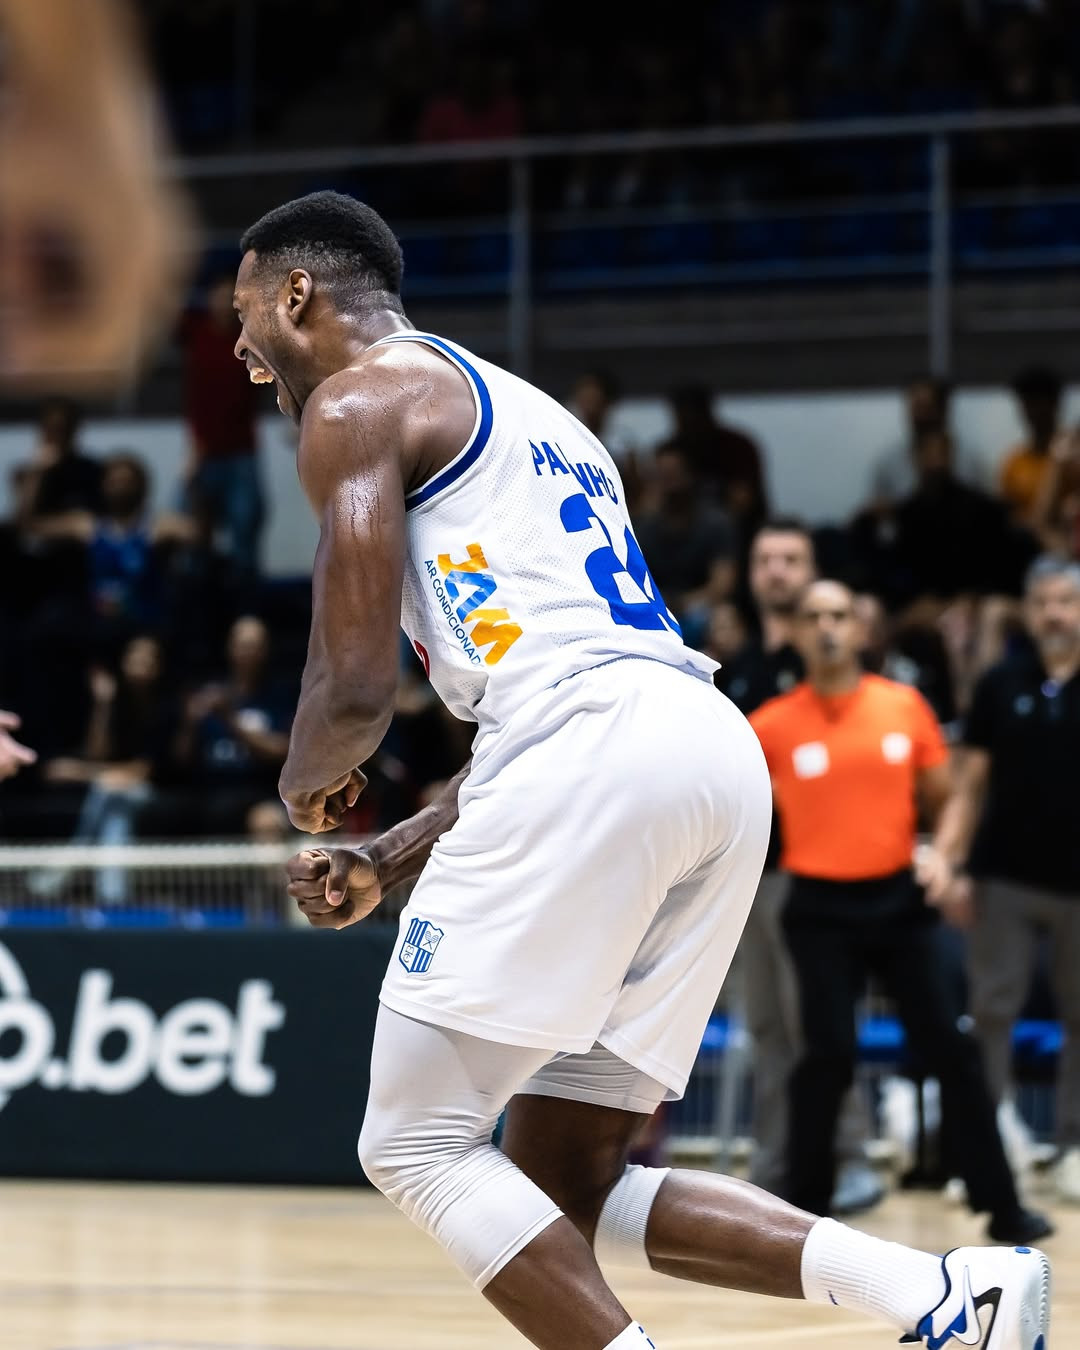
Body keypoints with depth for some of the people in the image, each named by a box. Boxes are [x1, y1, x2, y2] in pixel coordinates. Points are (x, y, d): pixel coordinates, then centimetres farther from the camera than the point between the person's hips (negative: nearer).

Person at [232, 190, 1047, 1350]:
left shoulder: (354, 403, 5)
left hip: (594, 762, -9)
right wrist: (387, 864, 31)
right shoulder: (521, 410, 33)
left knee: (415, 1147, 0)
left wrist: (308, 785, 19)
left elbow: (357, 686, -4)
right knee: (559, 1179, 14)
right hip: (719, 756, 9)